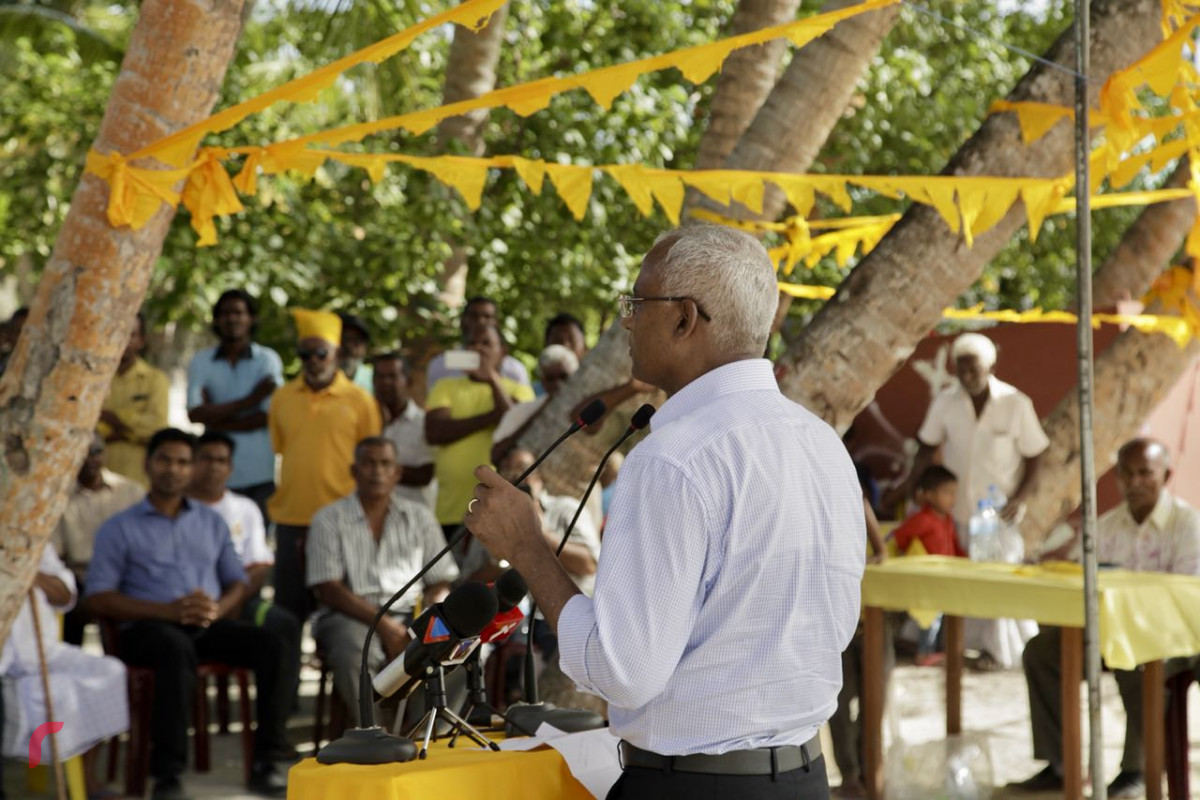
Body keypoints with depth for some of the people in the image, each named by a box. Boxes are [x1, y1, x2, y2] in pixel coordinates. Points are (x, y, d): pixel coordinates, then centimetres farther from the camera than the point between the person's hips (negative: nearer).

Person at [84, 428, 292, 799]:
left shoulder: (211, 522, 22)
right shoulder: (120, 528, 8)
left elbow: (238, 583, 19)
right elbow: (98, 599, -3)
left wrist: (218, 609, -7)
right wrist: (168, 610, -16)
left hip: (209, 625, 4)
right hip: (148, 627, -4)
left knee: (270, 645, -24)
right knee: (178, 649, -40)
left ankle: (264, 762, -22)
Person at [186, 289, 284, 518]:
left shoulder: (267, 360, 4)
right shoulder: (201, 362, 8)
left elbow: (269, 416, -6)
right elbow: (195, 413, -6)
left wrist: (218, 424, -4)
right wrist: (249, 401, -8)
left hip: (259, 475, -1)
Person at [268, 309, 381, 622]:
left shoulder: (359, 400, 0)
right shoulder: (282, 398, 8)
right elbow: (276, 453, 15)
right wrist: (275, 502, 12)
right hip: (291, 519, 3)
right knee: (288, 609, 7)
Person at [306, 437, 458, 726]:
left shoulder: (420, 517, 16)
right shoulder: (329, 520, 6)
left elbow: (440, 583, 15)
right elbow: (328, 589, -4)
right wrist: (383, 625, -16)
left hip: (409, 614, 3)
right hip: (350, 617, -3)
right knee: (356, 654, -39)